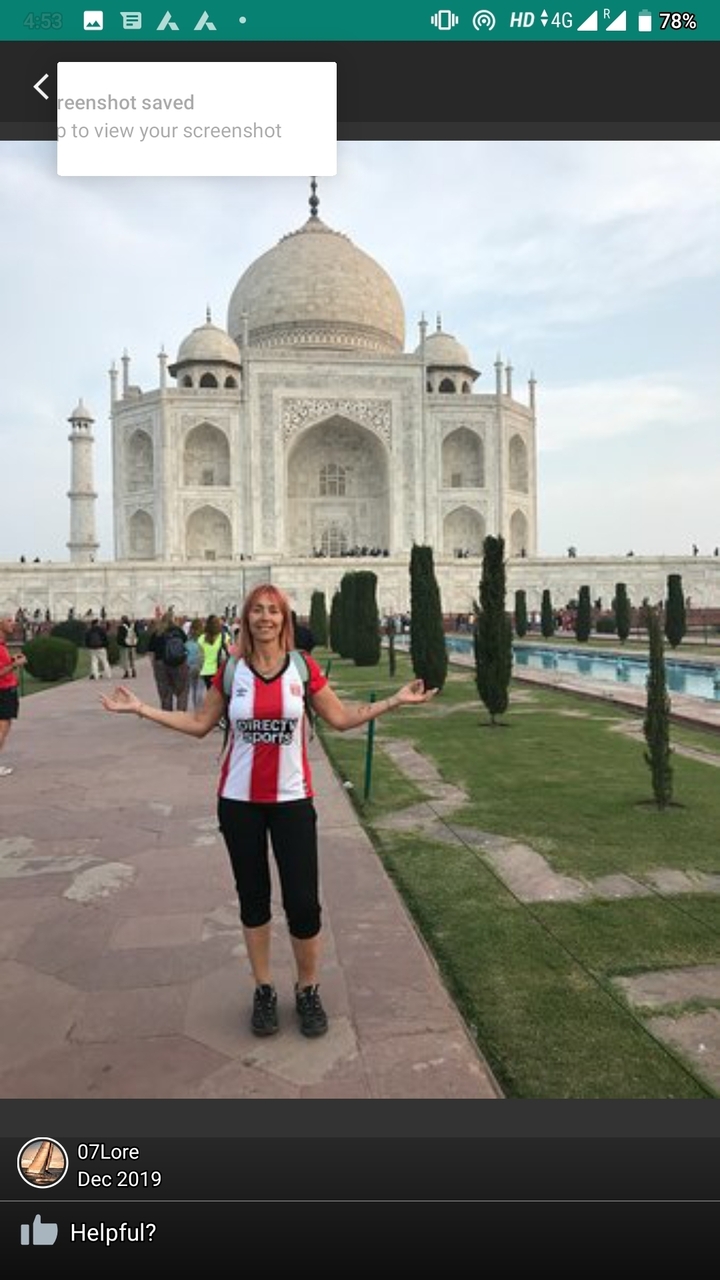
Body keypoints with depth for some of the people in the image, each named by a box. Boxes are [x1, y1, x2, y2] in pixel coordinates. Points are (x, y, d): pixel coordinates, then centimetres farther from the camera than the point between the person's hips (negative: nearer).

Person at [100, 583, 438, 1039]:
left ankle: (309, 991, 23)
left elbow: (342, 718, 3)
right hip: (239, 801, 1)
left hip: (292, 799, -1)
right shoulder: (231, 671, -2)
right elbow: (200, 724, 5)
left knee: (303, 901, -1)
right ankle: (264, 990, 30)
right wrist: (142, 709, 0)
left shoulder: (304, 668, -4)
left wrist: (395, 700, -4)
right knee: (253, 897, 12)